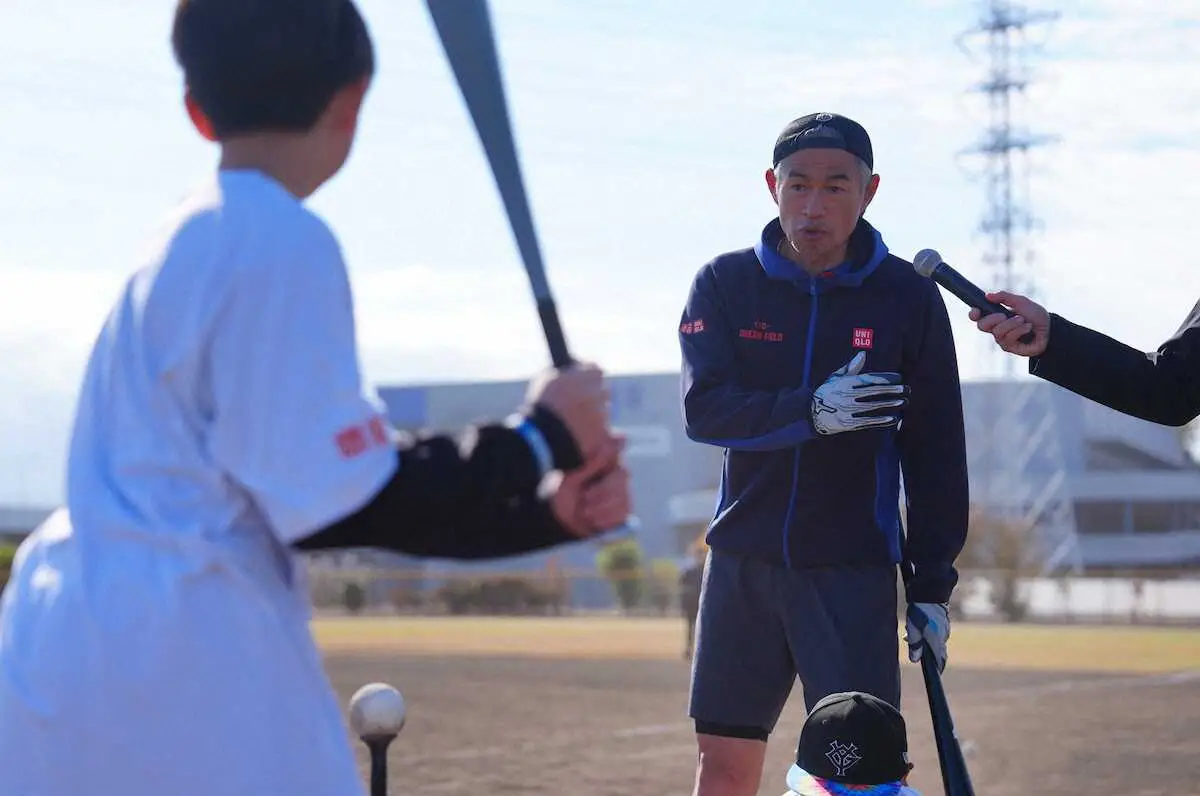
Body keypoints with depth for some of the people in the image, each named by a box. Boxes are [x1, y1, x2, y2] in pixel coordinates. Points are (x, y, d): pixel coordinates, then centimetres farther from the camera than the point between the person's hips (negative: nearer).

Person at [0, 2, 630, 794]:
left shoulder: (197, 238, 15)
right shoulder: (283, 242, -11)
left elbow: (311, 482, 13)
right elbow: (337, 507, -14)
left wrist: (549, 509, 8)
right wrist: (540, 436, -2)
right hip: (185, 668, -9)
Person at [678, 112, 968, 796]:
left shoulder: (909, 297, -2)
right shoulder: (724, 284, 1)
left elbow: (936, 451, 2)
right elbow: (703, 408, -11)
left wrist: (932, 585, 0)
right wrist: (811, 413, -27)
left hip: (856, 571, -2)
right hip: (744, 560, 2)